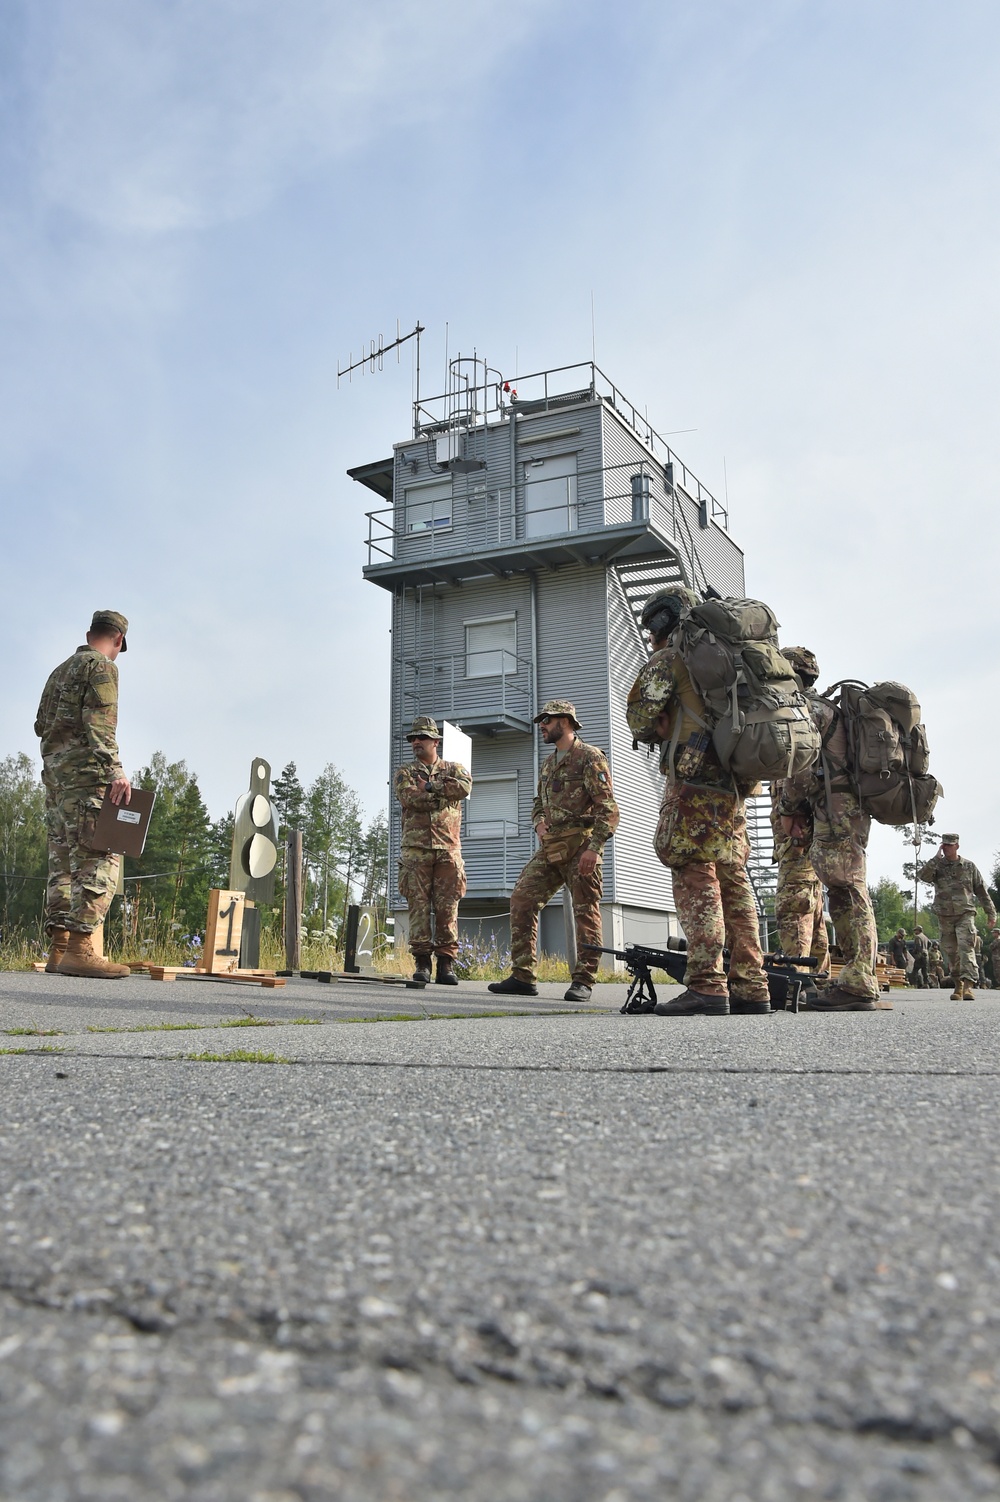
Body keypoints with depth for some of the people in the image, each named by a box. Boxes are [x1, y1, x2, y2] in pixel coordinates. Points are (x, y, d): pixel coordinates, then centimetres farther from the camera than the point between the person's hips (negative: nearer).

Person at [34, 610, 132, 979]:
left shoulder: (60, 670, 24)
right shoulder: (102, 666, -2)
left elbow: (40, 724, 24)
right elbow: (100, 721, -16)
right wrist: (115, 770, -23)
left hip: (54, 772, 9)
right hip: (85, 772, -9)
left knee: (64, 861, 8)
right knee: (99, 858, -13)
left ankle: (59, 948, 4)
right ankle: (80, 949, -22)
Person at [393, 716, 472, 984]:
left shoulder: (453, 769, 15)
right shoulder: (404, 774, 13)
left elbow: (465, 787, -10)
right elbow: (410, 798, -9)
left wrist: (429, 787, -7)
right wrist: (443, 792, -5)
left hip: (448, 849, 0)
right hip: (416, 849, 0)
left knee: (447, 908, -3)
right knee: (418, 906, -3)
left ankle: (446, 964, 0)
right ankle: (422, 963, 1)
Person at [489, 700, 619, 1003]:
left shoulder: (590, 757, -5)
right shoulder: (549, 763, 21)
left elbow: (608, 808, -12)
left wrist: (594, 848, -21)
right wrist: (539, 822, 7)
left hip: (580, 846, -8)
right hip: (550, 848, 8)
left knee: (586, 912, -2)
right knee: (521, 899, -1)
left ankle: (583, 981, 4)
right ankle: (523, 976, 3)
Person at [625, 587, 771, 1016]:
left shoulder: (668, 660, 1)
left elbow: (640, 717, -7)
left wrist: (659, 737, 14)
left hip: (694, 780, -8)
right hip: (731, 783, 8)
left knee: (695, 878, -10)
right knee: (732, 880, 8)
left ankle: (707, 986, -16)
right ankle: (750, 987, 7)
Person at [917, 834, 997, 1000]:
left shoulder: (969, 866, 7)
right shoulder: (937, 866, 7)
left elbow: (981, 891, 11)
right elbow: (922, 876, -14)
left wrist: (990, 912, 8)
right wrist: (937, 858, -12)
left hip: (965, 914, -2)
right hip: (945, 916, 2)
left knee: (966, 947, -18)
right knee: (952, 953, 5)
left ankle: (969, 984, -26)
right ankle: (958, 986, 15)